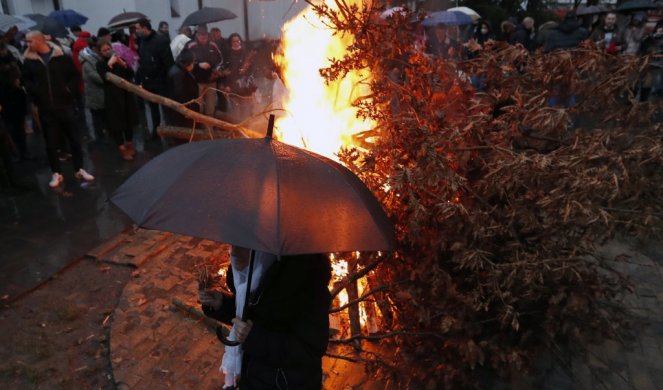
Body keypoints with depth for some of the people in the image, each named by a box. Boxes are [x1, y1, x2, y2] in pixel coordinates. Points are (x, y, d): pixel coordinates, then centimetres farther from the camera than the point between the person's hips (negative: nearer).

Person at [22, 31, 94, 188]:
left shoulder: (62, 56, 0)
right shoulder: (29, 60, 5)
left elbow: (74, 75, 5)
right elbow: (26, 80, 12)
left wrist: (70, 90, -9)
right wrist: (34, 92, -6)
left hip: (64, 105, -1)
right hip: (45, 108, 1)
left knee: (73, 138, 5)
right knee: (51, 142, 5)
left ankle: (79, 170, 16)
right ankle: (57, 173, 14)